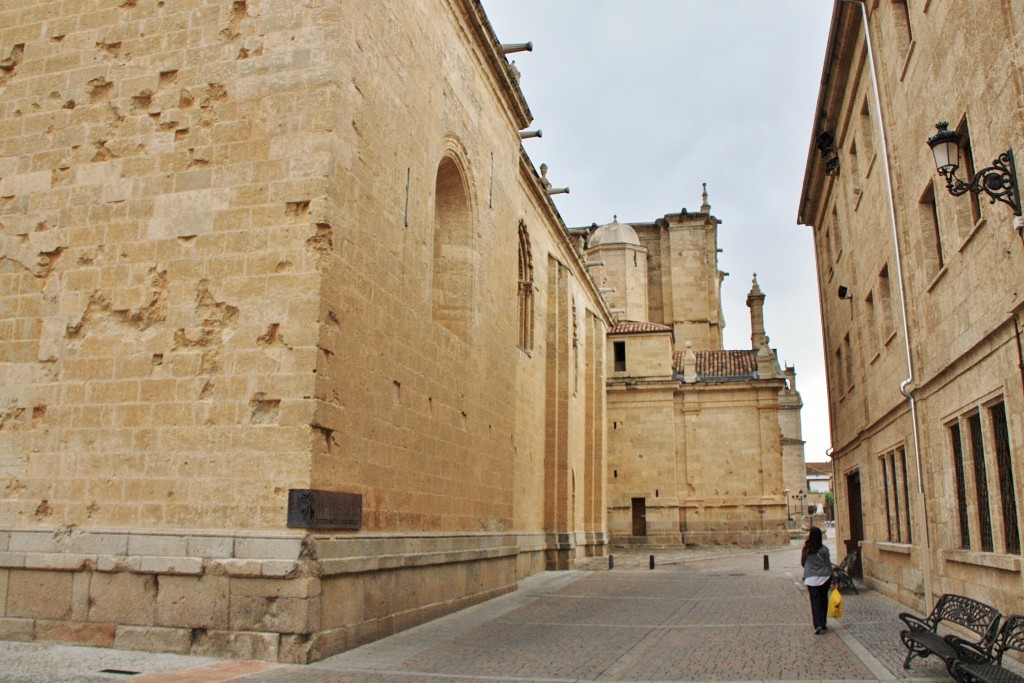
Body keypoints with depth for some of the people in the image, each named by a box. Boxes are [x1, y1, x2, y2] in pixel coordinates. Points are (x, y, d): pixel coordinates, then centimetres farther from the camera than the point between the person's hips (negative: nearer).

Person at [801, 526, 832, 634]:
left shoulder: (806, 549, -7)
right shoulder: (824, 549, -6)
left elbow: (802, 563, 4)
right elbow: (828, 564, 0)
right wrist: (830, 576, 10)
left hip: (811, 578, -1)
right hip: (824, 577, 1)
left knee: (815, 601, 0)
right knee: (823, 600, 15)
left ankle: (818, 624, -14)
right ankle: (823, 624, 22)